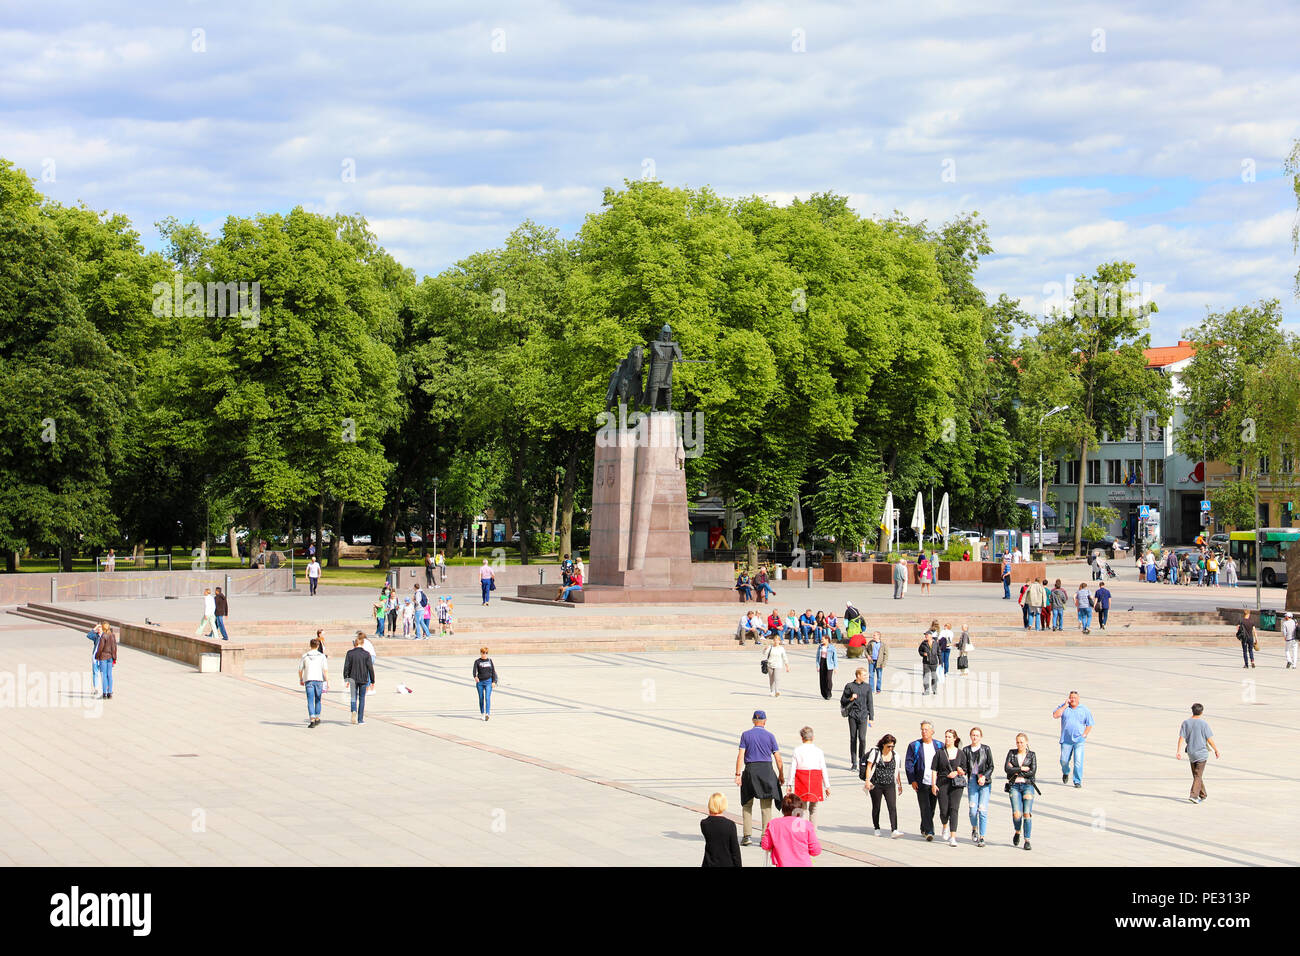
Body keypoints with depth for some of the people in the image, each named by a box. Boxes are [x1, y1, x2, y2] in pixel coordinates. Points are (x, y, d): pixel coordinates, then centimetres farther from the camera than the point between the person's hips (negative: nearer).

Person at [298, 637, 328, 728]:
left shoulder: (305, 656, 3)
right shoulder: (321, 656, 0)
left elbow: (300, 670, 7)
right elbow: (325, 670, -6)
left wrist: (301, 679, 23)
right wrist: (327, 681, -3)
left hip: (308, 680, -1)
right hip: (319, 680, 1)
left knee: (310, 701, -4)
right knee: (317, 700, 17)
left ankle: (312, 720, -16)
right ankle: (317, 718, 28)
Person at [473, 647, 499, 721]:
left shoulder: (490, 661, 8)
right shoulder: (477, 662, 2)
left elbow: (493, 671, 10)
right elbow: (474, 670, -14)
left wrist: (493, 681, 2)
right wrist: (475, 677, -35)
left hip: (488, 681, -1)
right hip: (480, 682, 1)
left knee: (487, 698, -13)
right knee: (481, 698, 7)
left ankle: (487, 714, -19)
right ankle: (482, 714, 19)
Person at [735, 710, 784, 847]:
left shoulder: (746, 735, 2)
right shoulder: (769, 736, 3)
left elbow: (741, 756, -5)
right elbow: (778, 758, 3)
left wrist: (738, 774, -6)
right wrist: (781, 775, 12)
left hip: (750, 770, 0)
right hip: (767, 770, 0)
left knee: (747, 805, 9)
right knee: (766, 807, 5)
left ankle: (746, 835, 2)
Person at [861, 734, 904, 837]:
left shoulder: (895, 755, 9)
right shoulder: (875, 752, -2)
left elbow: (897, 771, 17)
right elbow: (869, 767, -4)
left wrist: (899, 785, 20)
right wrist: (867, 781, -13)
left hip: (890, 785, 2)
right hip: (876, 785, -2)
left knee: (893, 807, -11)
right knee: (876, 807, 8)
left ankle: (894, 830, -18)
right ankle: (877, 829, 24)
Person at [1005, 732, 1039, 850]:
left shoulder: (1031, 755, 5)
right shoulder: (1012, 753, 7)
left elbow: (1033, 772, -6)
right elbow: (1006, 768, -5)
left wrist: (1016, 772, -5)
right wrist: (1021, 769, -9)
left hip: (1028, 785, 0)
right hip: (1014, 786, 0)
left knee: (1027, 813, -10)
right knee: (1016, 814, -11)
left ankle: (1027, 840, -2)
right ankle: (1017, 832, 19)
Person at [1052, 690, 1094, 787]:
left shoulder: (1084, 710, 6)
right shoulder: (1063, 707, 6)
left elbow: (1089, 725, 9)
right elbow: (1055, 715, -9)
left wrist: (1084, 735, -4)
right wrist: (1065, 706, -9)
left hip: (1079, 740, -1)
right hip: (1066, 740, 1)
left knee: (1078, 761, -11)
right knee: (1064, 760, 2)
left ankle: (1078, 782, -4)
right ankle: (1065, 773, 35)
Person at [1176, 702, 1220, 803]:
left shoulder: (1186, 723, 0)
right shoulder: (1204, 723, -11)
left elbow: (1181, 738, -5)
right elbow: (1210, 740, -8)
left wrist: (1178, 751, -6)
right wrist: (1217, 751, 3)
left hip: (1191, 753, 4)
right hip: (1202, 753, -4)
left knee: (1197, 775, 17)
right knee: (1198, 776, -4)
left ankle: (1203, 795, 29)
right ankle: (1194, 796, -16)